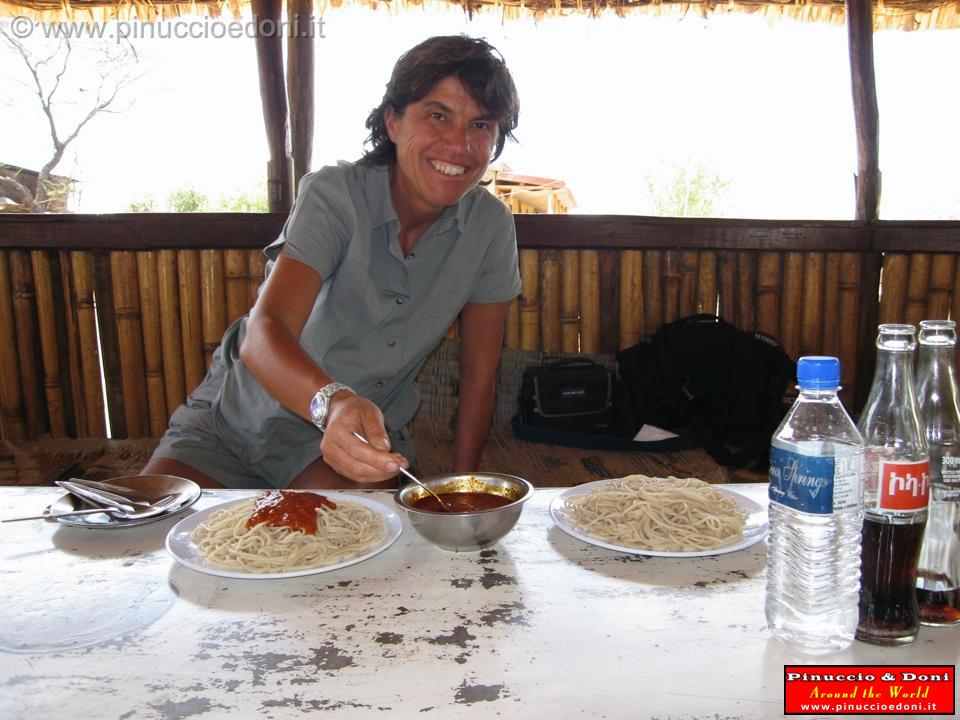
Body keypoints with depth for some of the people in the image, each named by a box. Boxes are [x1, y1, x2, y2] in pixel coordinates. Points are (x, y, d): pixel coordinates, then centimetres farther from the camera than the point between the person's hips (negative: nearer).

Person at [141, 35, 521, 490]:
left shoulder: (491, 226, -8)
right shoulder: (334, 195, -18)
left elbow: (479, 373, -2)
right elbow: (263, 335, -32)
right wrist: (333, 402, -53)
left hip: (366, 428, 2)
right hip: (241, 414, -1)